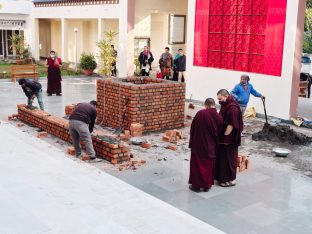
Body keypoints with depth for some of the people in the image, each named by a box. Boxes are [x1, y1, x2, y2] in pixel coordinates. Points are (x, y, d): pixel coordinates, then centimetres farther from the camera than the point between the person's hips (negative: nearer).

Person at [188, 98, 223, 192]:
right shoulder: (219, 118, -7)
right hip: (211, 146, 3)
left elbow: (193, 128, -6)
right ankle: (207, 185, 23)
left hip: (198, 144, -2)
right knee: (209, 165, 16)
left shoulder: (200, 114, -14)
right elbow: (219, 134, 1)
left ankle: (196, 185, 15)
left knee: (197, 164, 9)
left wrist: (191, 142, 6)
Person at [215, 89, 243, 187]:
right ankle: (222, 176, 29)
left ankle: (230, 179, 13)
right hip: (224, 138, 10)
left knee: (228, 159, 1)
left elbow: (231, 125, -25)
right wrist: (221, 135, 13)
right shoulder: (226, 105, 9)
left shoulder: (232, 107, -22)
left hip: (229, 139, -10)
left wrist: (224, 135, -20)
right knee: (222, 157, 17)